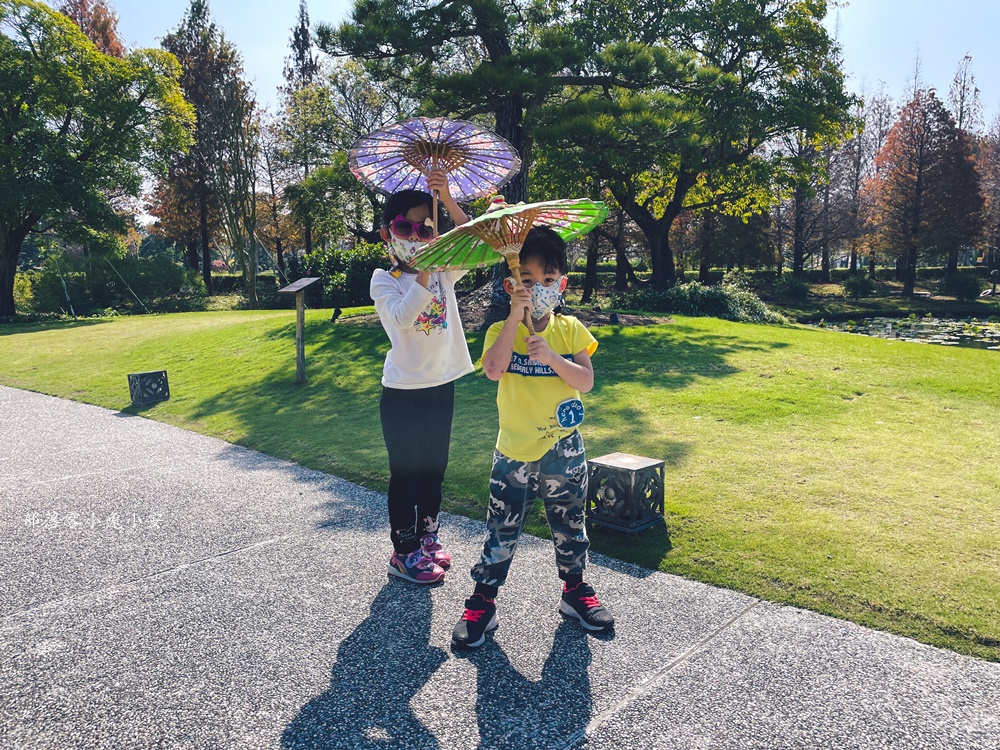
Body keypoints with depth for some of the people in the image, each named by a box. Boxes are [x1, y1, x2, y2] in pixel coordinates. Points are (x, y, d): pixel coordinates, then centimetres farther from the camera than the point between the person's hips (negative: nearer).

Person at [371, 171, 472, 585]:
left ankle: (428, 536, 33)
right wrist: (422, 273, -27)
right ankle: (404, 552, 18)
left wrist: (448, 200, -20)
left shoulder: (444, 270, 4)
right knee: (405, 473, 5)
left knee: (434, 468, 16)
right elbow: (401, 316, -25)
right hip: (403, 392, -4)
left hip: (441, 386, 4)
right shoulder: (384, 279, -7)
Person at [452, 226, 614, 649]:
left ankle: (575, 591, 37)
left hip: (563, 449, 2)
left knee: (569, 526, 17)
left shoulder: (570, 329, 0)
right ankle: (482, 604, 18)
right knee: (502, 532, 5)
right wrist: (516, 316, -26)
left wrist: (550, 357, -24)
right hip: (515, 451, -2)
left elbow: (586, 381, -9)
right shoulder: (501, 330, -5)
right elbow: (493, 369, -25)